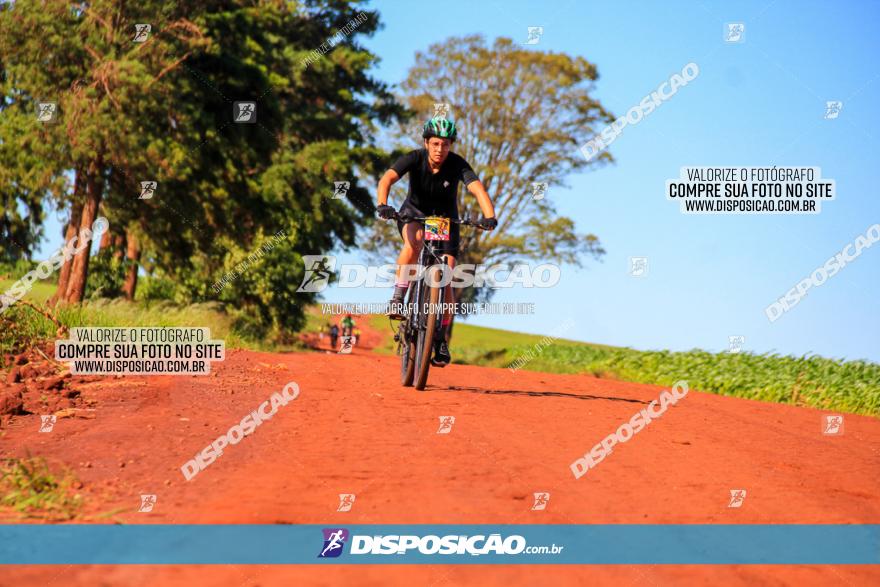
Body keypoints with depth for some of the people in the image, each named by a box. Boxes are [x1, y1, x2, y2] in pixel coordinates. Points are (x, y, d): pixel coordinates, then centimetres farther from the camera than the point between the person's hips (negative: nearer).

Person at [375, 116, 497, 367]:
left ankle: (441, 339, 3)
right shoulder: (414, 158, -23)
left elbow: (478, 189, -37)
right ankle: (397, 299, -25)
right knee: (414, 240, -37)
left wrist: (489, 217, -55)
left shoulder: (457, 164, -23)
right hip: (414, 213, -1)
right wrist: (383, 205, -56)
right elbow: (387, 179, -36)